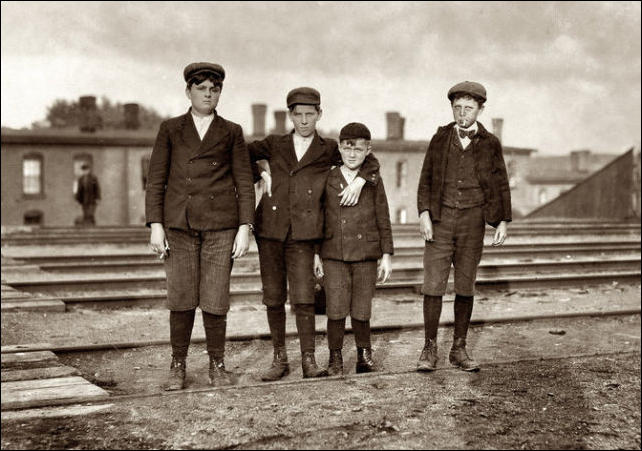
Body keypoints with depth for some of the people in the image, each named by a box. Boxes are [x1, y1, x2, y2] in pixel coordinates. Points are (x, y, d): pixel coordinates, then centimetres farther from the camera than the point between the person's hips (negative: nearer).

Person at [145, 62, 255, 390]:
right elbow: (156, 180, 6)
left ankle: (217, 366, 13)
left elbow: (244, 183, 6)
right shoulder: (170, 130, 10)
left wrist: (245, 228, -4)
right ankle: (178, 367, 14)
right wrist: (155, 226, -4)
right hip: (179, 224, 0)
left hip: (220, 224, 0)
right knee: (181, 299, 0)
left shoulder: (232, 132, 9)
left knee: (215, 301, -2)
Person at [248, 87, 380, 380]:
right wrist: (262, 176, 9)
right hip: (271, 227, 2)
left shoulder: (329, 150, 10)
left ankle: (309, 361, 2)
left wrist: (359, 181, 0)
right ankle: (279, 359, 16)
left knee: (303, 298, -8)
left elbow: (369, 161, 18)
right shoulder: (275, 145, 12)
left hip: (302, 234, -2)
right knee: (273, 297, 5)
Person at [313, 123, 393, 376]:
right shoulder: (328, 180, 5)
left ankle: (364, 355, 22)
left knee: (361, 311, 2)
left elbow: (383, 220, 6)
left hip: (365, 255, 0)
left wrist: (386, 255, 2)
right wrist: (316, 253, 7)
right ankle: (335, 357, 12)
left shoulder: (373, 182, 3)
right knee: (336, 310, -3)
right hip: (334, 255, 1)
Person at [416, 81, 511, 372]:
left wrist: (503, 222, -3)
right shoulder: (440, 138, 4)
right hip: (441, 217, 0)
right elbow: (426, 179, 4)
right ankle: (430, 349, 5)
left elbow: (501, 186, 6)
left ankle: (459, 349, 15)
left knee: (465, 287, 5)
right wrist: (424, 213, -9)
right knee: (433, 284, -5)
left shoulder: (490, 144, 3)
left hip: (473, 219, 0)